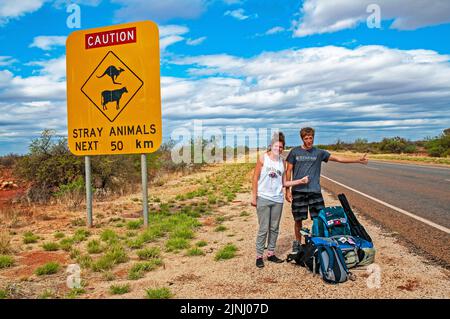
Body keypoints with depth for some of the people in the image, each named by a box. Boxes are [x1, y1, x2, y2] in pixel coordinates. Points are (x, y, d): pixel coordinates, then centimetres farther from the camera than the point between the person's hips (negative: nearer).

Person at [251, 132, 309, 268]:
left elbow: (284, 183, 7)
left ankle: (271, 253, 24)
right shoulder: (263, 158, -3)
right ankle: (259, 256, 8)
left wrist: (301, 181, -1)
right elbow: (255, 178, -3)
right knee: (263, 229, -2)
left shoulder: (283, 162, 7)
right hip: (263, 198, -4)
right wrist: (254, 196, -7)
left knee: (274, 228, 11)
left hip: (278, 199, 4)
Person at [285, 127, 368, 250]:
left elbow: (338, 158, 6)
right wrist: (287, 190, -1)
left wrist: (358, 160, 0)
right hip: (298, 191, -1)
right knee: (298, 219, 6)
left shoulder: (319, 152, 7)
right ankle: (297, 243, 23)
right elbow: (288, 171, 3)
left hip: (315, 191, 1)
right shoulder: (295, 152, 2)